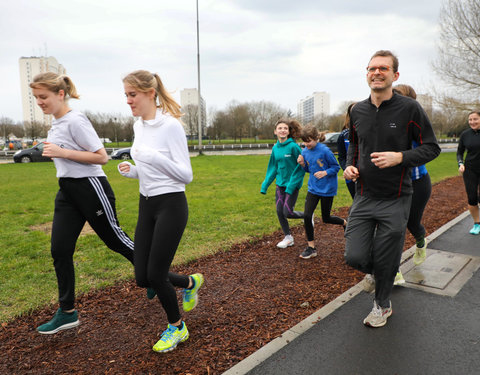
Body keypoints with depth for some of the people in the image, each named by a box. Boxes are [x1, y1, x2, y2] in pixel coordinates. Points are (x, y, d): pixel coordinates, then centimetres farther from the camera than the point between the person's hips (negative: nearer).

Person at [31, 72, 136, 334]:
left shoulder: (75, 121, -15)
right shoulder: (56, 123, 13)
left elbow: (101, 156, -18)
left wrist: (62, 153, -21)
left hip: (90, 187, -9)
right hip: (67, 192, 9)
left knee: (114, 239, 4)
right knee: (60, 251, 4)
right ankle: (67, 312, 16)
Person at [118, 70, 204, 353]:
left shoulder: (171, 125, -13)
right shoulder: (138, 125, 10)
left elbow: (186, 175, -15)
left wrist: (155, 157, -27)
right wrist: (133, 170, 0)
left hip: (171, 205, -7)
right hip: (146, 205, 8)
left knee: (155, 275, -1)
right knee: (143, 278, 7)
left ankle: (177, 327, 26)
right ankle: (190, 282, 36)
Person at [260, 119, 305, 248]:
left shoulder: (293, 146, -15)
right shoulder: (275, 148, 4)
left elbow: (301, 167, -13)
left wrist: (291, 185, -18)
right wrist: (265, 185, 10)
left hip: (292, 185, -6)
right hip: (280, 184, 6)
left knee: (287, 212, -7)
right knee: (279, 212, 5)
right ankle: (288, 237, 24)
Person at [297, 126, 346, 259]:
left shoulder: (325, 151, -18)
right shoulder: (305, 152, -1)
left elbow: (336, 167, -8)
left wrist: (325, 173, -25)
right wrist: (302, 164, -9)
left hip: (327, 188, -5)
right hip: (313, 188, 5)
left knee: (326, 218, 9)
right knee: (306, 215, -8)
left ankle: (345, 223, 43)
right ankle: (311, 247, 5)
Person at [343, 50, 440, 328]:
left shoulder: (409, 108, -9)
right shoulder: (358, 111, 4)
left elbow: (432, 147, -5)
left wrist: (399, 157, -22)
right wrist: (350, 165, 1)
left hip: (395, 200, -3)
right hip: (364, 197, 3)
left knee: (385, 263, 8)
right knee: (355, 257, -1)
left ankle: (383, 304, 37)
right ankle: (382, 271, 37)